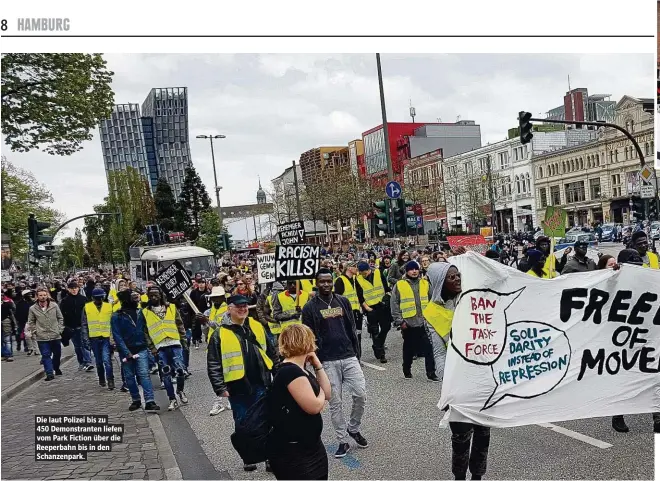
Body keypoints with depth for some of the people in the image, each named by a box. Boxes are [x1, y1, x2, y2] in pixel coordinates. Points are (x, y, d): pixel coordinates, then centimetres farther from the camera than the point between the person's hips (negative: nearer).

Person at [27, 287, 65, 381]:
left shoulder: (54, 306, -2)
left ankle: (56, 368, 37)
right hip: (42, 337, -2)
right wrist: (34, 332, 0)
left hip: (55, 335, 2)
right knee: (46, 355, -6)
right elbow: (31, 322, 8)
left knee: (57, 354, 15)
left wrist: (60, 329, 0)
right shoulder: (33, 309, -3)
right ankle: (49, 373, -4)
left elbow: (60, 318, 7)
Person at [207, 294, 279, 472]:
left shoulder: (257, 327, 5)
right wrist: (220, 388, -10)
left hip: (261, 386, 2)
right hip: (237, 389, -2)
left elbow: (272, 353, 13)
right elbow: (213, 365, -6)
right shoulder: (220, 334, -7)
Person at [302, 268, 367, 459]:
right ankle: (343, 441, 17)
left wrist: (356, 355, 10)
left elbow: (352, 329, 11)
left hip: (349, 357, 3)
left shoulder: (343, 301, 7)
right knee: (335, 403, 4)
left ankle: (353, 429, 23)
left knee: (361, 395, -2)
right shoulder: (310, 308, -4)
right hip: (328, 362, -3)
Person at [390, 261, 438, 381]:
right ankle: (407, 371, 27)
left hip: (424, 322, 2)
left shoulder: (425, 284, 8)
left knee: (428, 348, -2)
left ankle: (431, 373, 3)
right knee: (409, 349, 11)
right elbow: (394, 304, -3)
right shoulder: (399, 285, -3)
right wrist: (399, 320, -7)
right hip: (408, 323, -2)